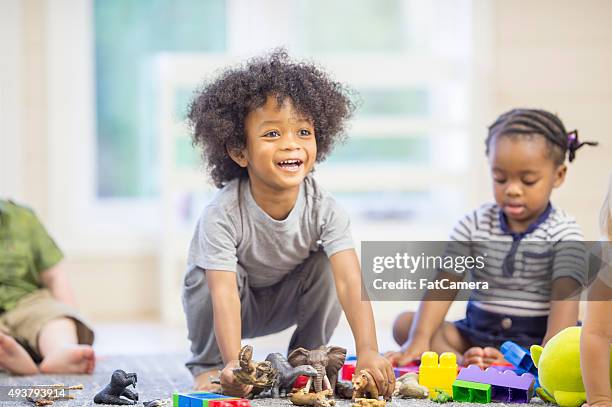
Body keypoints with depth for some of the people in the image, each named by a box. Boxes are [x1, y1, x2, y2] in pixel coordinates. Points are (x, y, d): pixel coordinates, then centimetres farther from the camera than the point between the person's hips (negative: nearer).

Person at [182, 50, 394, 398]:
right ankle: (208, 367, -8)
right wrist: (234, 363, -57)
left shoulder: (324, 210, -26)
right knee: (211, 275, -33)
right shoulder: (223, 215, -35)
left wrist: (368, 352, -49)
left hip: (284, 302, 3)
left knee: (325, 266, -24)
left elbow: (351, 282, -35)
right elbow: (224, 294, -42)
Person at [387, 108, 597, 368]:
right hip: (477, 333, 3)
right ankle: (463, 364, -37)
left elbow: (564, 298, -18)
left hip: (535, 339, -3)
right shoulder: (474, 225, 3)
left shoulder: (564, 234, -6)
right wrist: (419, 340, -24)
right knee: (404, 323, -12)